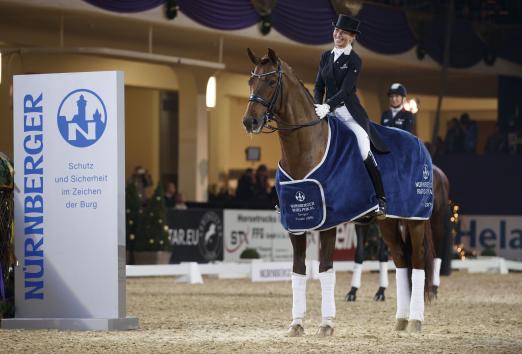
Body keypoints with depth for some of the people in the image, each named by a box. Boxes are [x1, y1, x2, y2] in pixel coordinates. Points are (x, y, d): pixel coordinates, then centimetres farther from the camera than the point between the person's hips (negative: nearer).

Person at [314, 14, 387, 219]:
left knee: (365, 154, -17)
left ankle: (380, 201, -12)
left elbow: (345, 90, -16)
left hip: (350, 113, -6)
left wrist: (327, 106, -28)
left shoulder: (354, 61, -6)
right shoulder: (326, 57, 11)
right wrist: (318, 106, -7)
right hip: (328, 112, 6)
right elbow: (319, 86, 11)